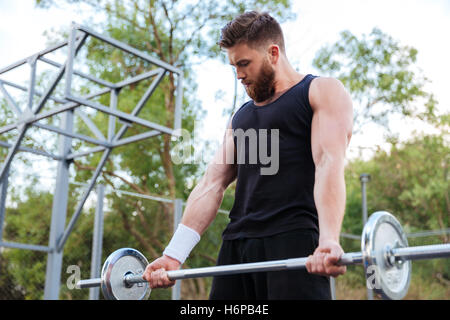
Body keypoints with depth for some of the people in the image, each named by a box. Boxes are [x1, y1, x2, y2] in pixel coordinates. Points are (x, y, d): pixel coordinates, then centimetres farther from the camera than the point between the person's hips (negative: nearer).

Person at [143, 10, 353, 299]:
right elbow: (212, 183, 15)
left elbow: (329, 163, -13)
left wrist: (329, 240, -29)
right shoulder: (242, 116, 23)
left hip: (293, 241, -6)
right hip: (238, 244, 6)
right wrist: (174, 255, 6)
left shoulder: (322, 91, 4)